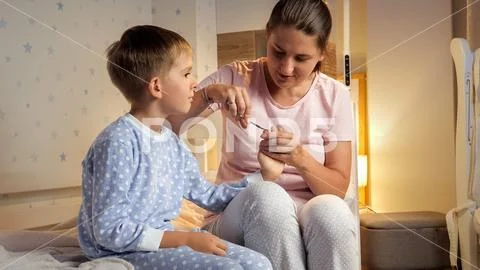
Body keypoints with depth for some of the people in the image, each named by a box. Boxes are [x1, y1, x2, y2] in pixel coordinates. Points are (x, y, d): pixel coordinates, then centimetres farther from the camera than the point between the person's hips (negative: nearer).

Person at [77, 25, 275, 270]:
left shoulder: (172, 142, 6)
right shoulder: (119, 142, -20)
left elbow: (207, 196, 14)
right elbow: (110, 231, -22)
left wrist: (262, 177, 7)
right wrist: (184, 239, -22)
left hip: (164, 241, 8)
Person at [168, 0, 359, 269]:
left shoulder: (335, 96, -1)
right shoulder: (234, 78, -4)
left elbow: (338, 189, -3)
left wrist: (299, 158, -22)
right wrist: (210, 93, -26)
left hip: (309, 216, 1)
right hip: (241, 213, 0)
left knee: (329, 210, -35)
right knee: (265, 195, -35)